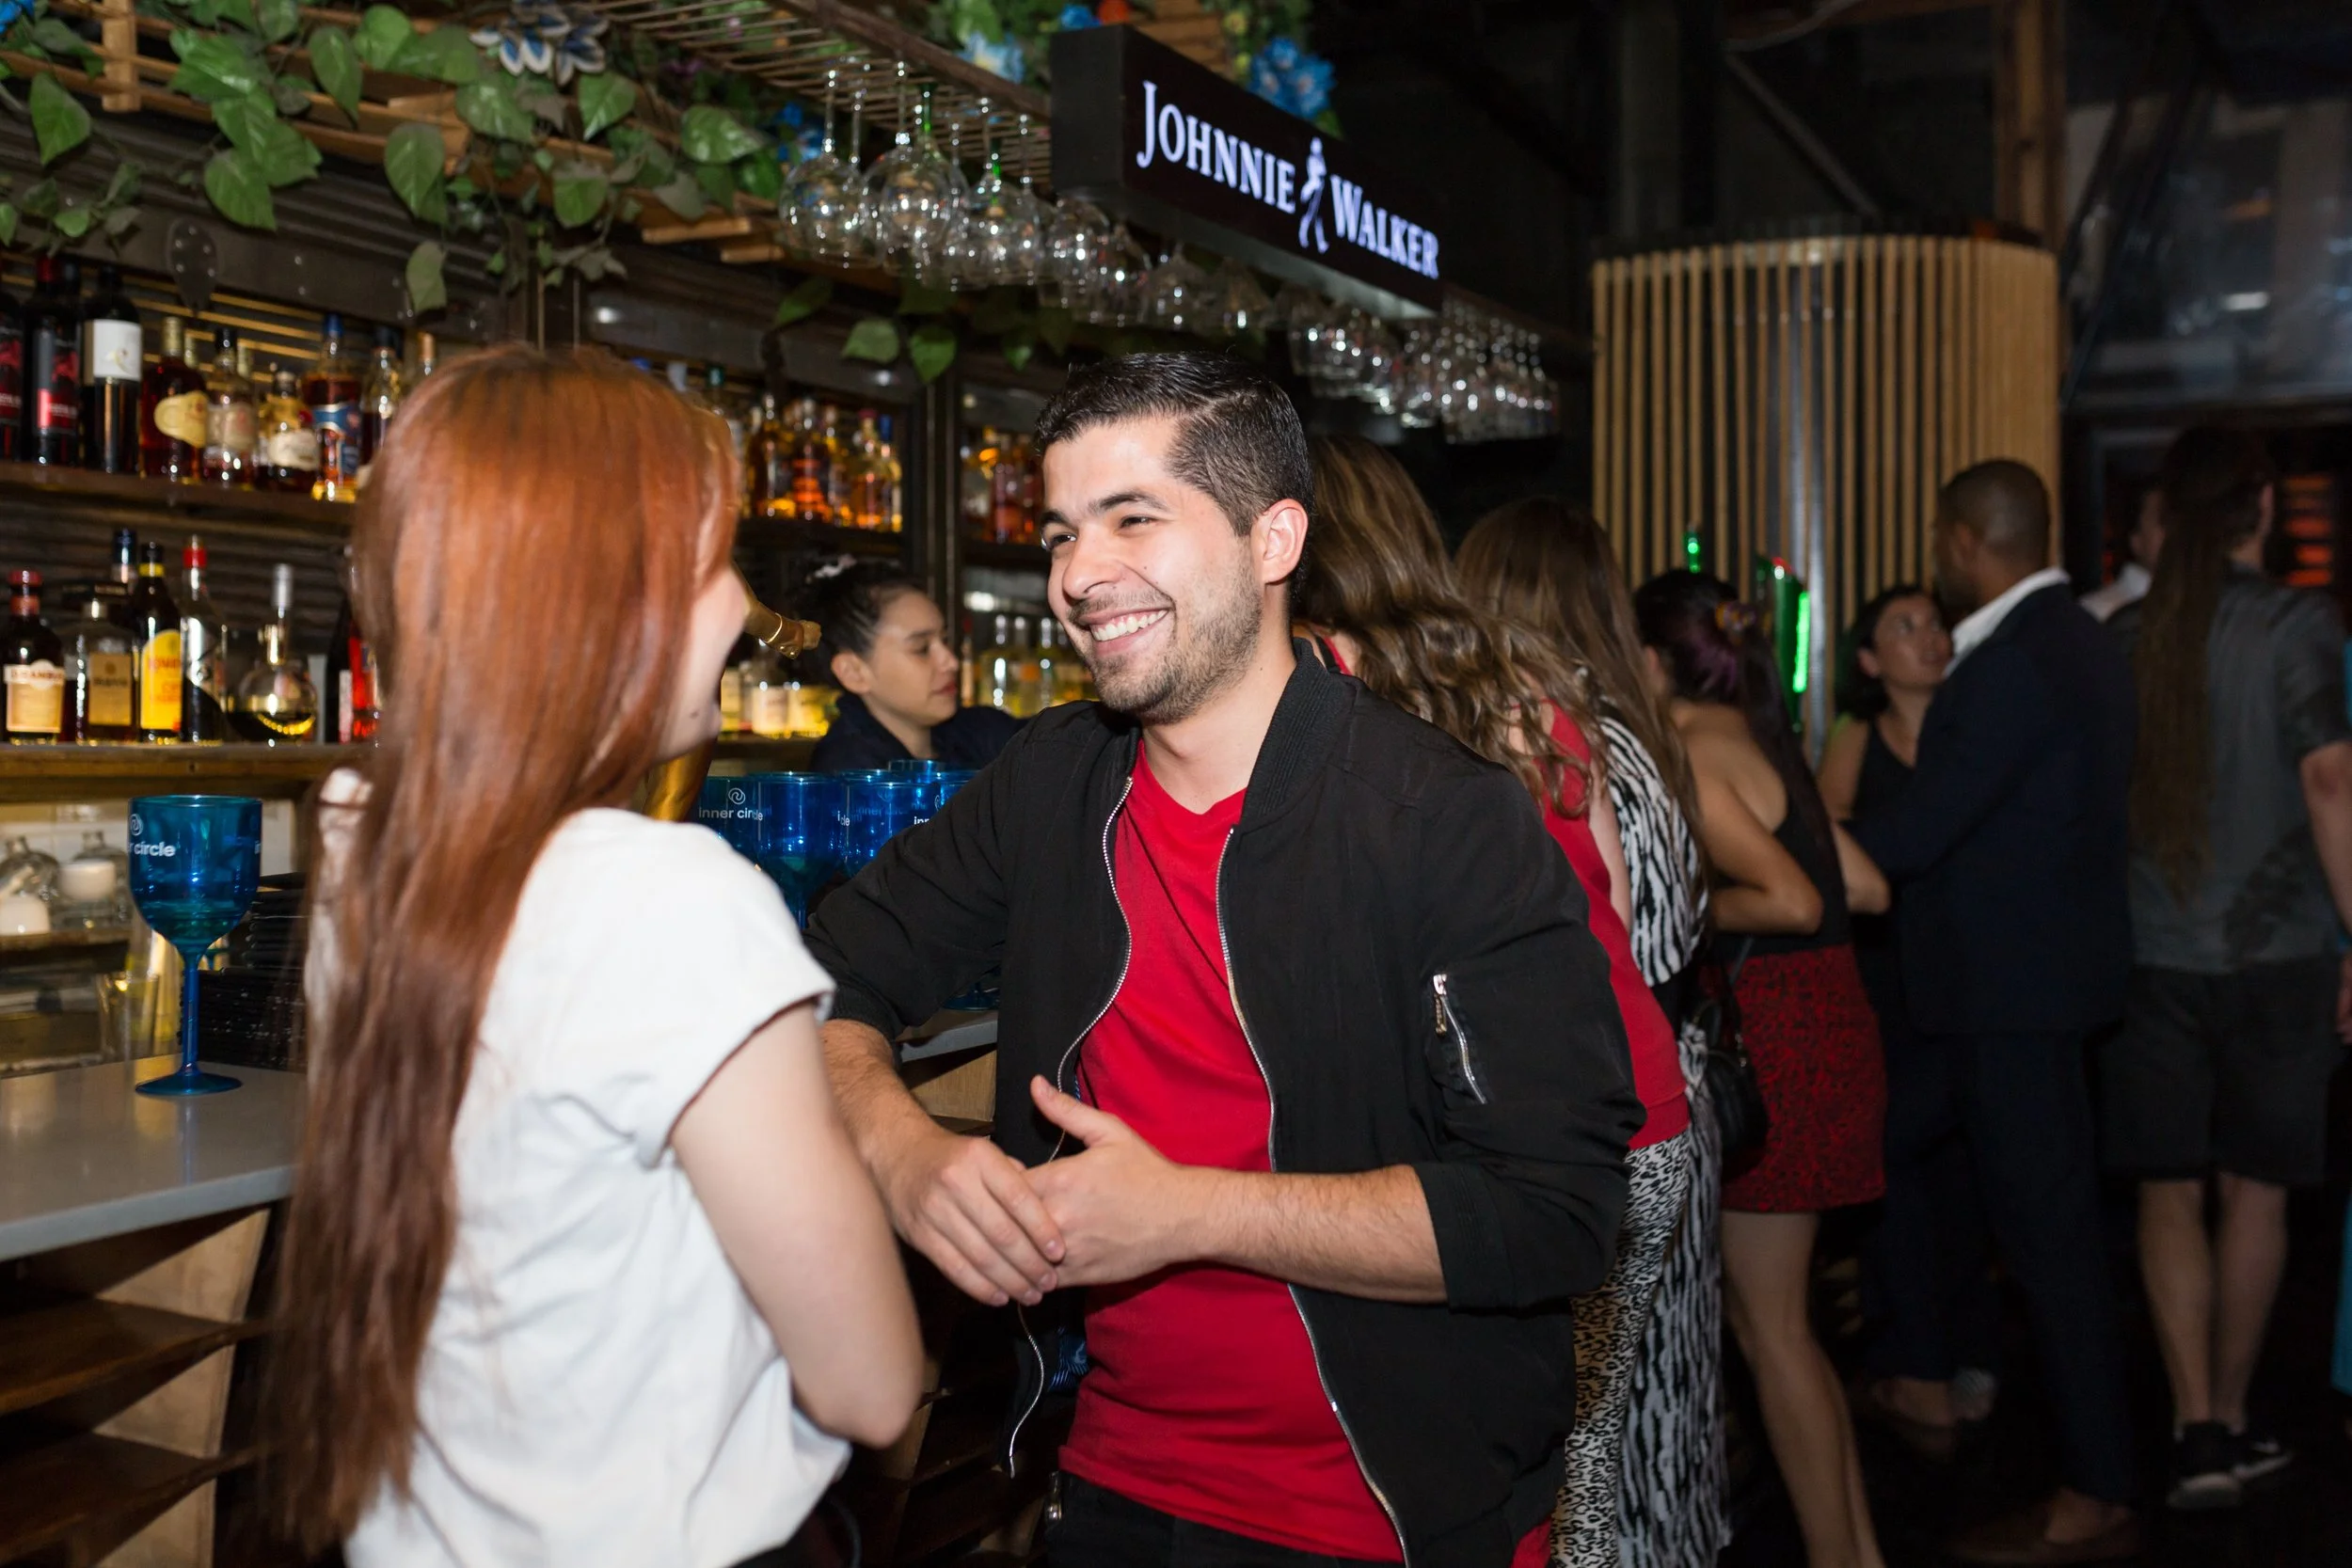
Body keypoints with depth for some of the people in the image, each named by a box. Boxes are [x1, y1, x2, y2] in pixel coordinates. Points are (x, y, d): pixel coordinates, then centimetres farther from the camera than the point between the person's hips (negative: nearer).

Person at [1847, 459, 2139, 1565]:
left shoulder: (2012, 664, -21)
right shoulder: (2076, 642, 12)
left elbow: (1916, 831, -22)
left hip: (2011, 985, -10)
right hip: (2022, 972, 10)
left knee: (2047, 1227, -1)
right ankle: (1926, 1376, 32)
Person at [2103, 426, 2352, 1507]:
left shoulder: (2124, 636, 2)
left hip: (2149, 958, 2)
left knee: (2169, 1195, 8)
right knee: (2254, 1190, 11)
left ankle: (2197, 1431, 4)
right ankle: (2229, 1420, 22)